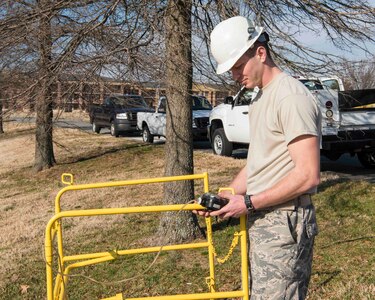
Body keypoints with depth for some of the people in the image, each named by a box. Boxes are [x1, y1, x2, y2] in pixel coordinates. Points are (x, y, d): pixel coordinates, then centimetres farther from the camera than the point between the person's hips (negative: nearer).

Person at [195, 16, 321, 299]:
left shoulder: (291, 96, -16)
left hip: (284, 223, -9)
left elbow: (308, 175, -21)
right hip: (260, 220, 9)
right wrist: (224, 196, 7)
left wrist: (249, 203, -17)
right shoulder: (259, 98, 15)